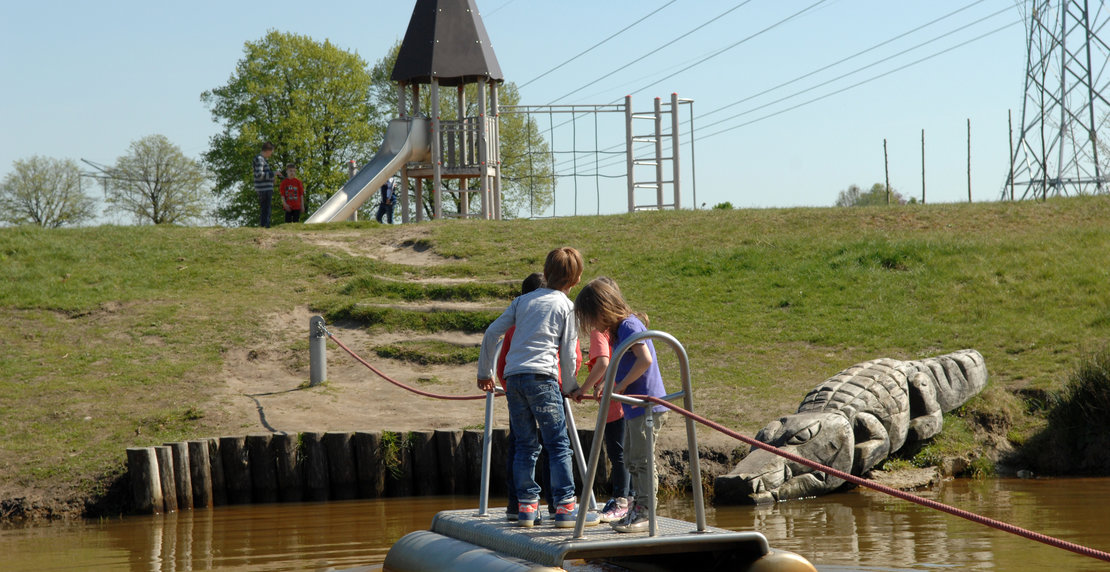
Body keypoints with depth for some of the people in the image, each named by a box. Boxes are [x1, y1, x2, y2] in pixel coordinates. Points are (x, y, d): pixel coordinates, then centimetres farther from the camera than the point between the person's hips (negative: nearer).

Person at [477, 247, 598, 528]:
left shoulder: (523, 300, 19)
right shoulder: (568, 307, 6)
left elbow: (491, 333, 16)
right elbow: (568, 354, 4)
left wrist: (485, 372, 25)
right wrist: (570, 387, 19)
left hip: (513, 377, 5)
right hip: (541, 377, -5)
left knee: (525, 445, 11)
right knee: (559, 444, -2)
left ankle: (526, 506, 10)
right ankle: (565, 507, -6)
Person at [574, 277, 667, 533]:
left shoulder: (629, 325, -15)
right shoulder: (619, 329, 15)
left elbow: (645, 360, -27)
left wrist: (621, 385, -17)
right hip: (633, 406, 10)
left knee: (642, 460, -6)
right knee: (632, 461, 15)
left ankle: (645, 513, -2)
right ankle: (637, 511, 21)